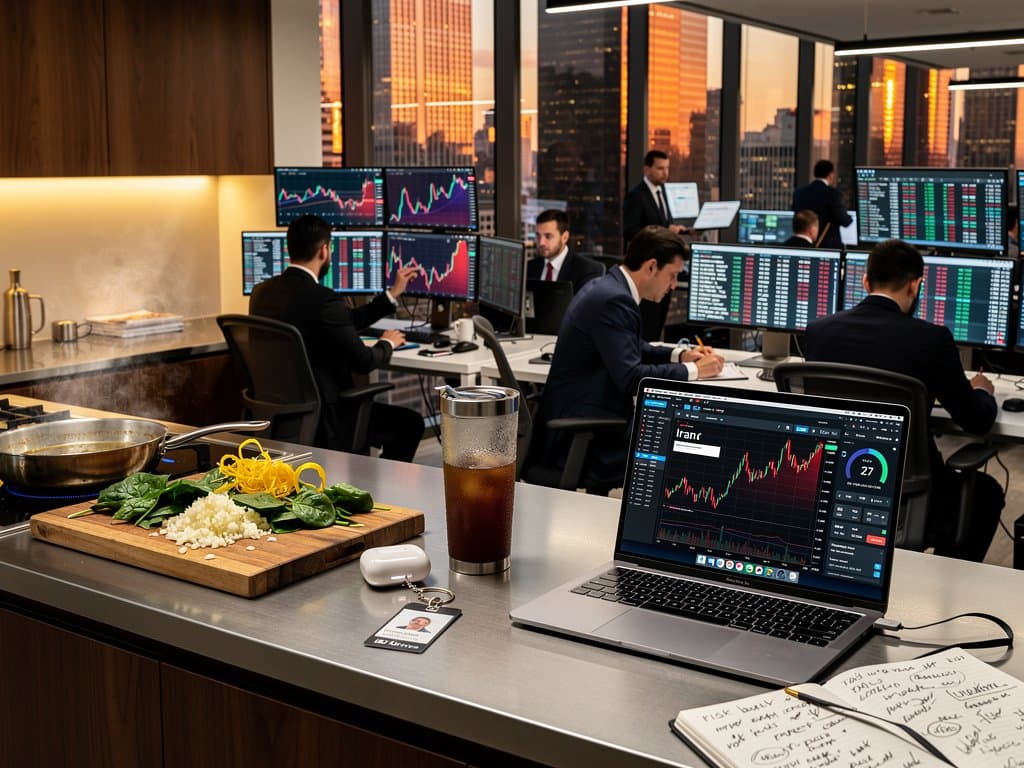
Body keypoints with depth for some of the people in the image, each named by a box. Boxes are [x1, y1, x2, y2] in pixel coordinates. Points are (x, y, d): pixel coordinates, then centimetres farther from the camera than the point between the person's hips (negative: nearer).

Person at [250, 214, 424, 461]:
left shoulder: (262, 291, 4)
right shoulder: (322, 299, -23)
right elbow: (363, 361, -14)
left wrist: (393, 293, 18)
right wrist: (387, 343, 9)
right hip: (320, 417, -9)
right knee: (411, 423, 8)